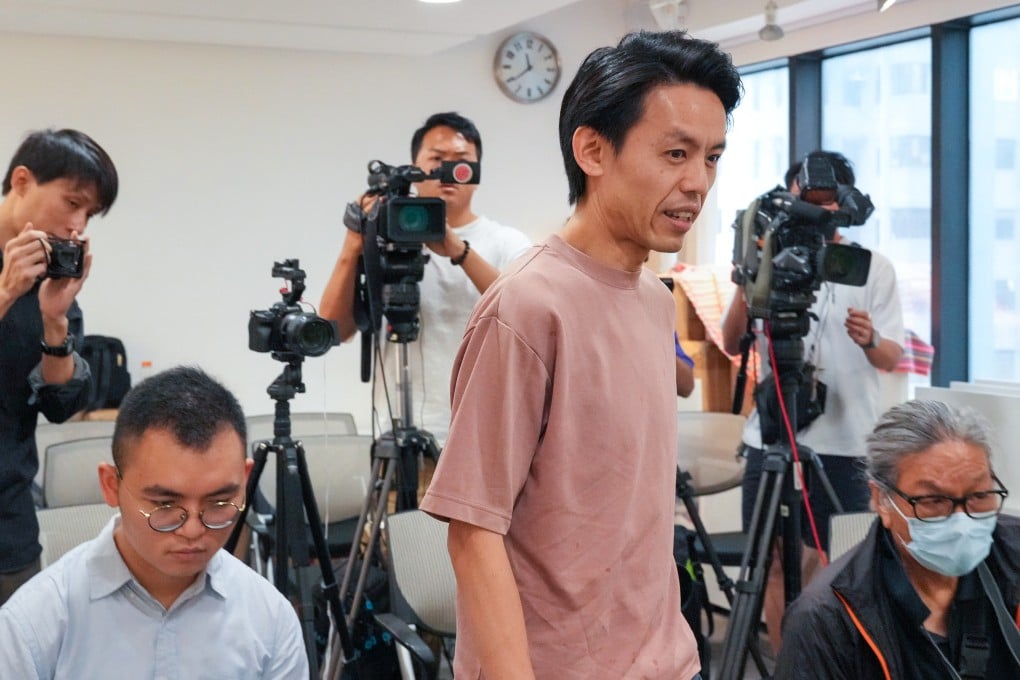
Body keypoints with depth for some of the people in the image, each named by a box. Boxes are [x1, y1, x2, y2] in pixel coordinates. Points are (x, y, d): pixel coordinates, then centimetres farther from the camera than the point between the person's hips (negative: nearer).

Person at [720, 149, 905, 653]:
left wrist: (870, 340, -27)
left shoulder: (874, 269, 1)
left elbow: (891, 359, -5)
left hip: (845, 445, -2)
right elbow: (733, 345, 2)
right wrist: (746, 289, -15)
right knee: (776, 562, 7)